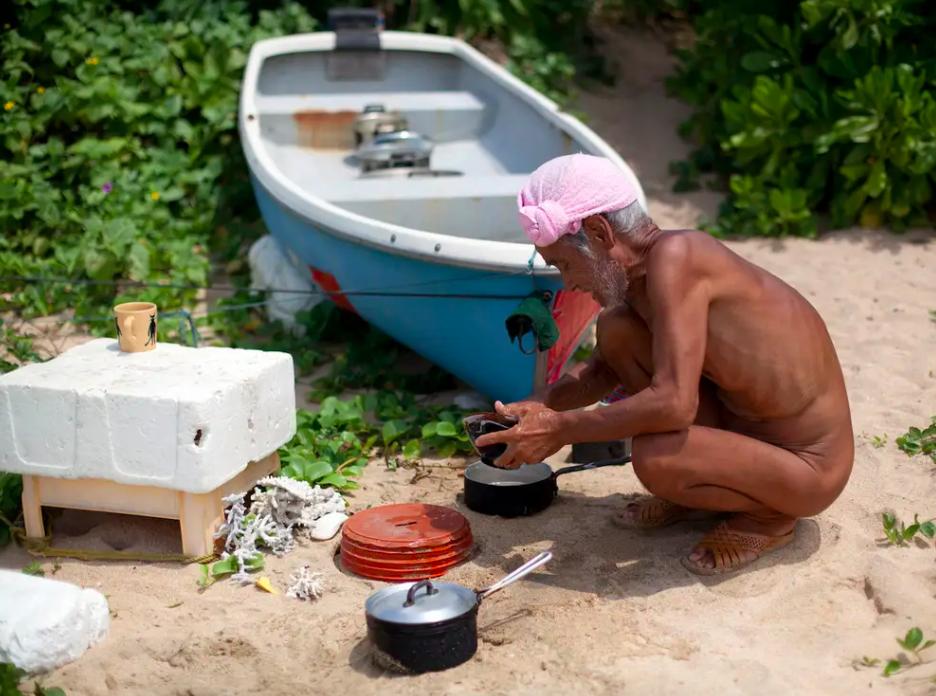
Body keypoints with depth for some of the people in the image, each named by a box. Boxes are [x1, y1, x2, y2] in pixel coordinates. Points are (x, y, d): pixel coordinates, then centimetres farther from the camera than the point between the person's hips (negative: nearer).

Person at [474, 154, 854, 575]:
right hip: (744, 422, 9)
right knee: (616, 330, 0)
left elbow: (673, 404, -34)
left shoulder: (673, 256, -26)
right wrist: (537, 407, -1)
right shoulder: (636, 276, 1)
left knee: (653, 457, -33)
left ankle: (770, 515, -1)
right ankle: (692, 491, 13)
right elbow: (603, 371, 16)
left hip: (809, 466, -8)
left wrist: (560, 430, -24)